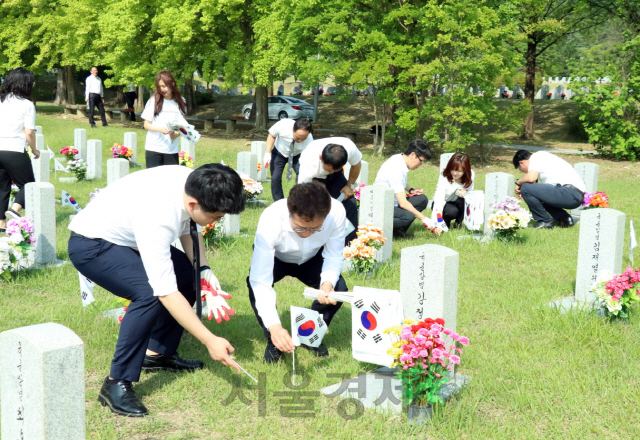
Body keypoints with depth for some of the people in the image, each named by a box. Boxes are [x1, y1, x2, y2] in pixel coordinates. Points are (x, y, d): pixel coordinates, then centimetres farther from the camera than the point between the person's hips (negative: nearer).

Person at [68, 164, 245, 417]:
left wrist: (203, 272, -11)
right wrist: (210, 341, -32)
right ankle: (117, 384, -18)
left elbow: (189, 228, 3)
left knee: (189, 275, 5)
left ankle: (157, 353, 17)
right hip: (91, 246, -9)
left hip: (127, 238, 9)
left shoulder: (192, 182, -18)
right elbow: (166, 293, -37)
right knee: (150, 294, -30)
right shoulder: (157, 219, -39)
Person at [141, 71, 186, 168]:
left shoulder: (180, 102, 7)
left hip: (172, 150, 2)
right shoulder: (154, 101, 0)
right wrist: (160, 129, -18)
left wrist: (176, 133, -9)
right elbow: (146, 125, 1)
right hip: (153, 149, -2)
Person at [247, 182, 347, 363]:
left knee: (338, 288, -23)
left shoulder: (337, 212, -35)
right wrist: (274, 326, -54)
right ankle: (273, 340, -6)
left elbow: (334, 257, -18)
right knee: (254, 284, -32)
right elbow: (260, 281, -43)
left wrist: (328, 283, -40)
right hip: (275, 258, -2)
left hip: (311, 259, 2)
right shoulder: (270, 220, -41)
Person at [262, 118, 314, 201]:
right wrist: (267, 153, -23)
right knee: (275, 178, -10)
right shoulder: (282, 125, -36)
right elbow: (272, 135, -12)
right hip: (279, 153, 1)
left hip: (297, 155, -1)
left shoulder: (309, 140, -36)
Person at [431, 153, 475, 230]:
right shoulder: (444, 176, -28)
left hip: (458, 203, 3)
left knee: (465, 200, -31)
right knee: (452, 211, -35)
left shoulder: (471, 175, -18)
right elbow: (439, 198, -37)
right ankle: (445, 223, 2)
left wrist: (464, 193, -36)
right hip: (443, 203, -3)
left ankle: (458, 223, -4)